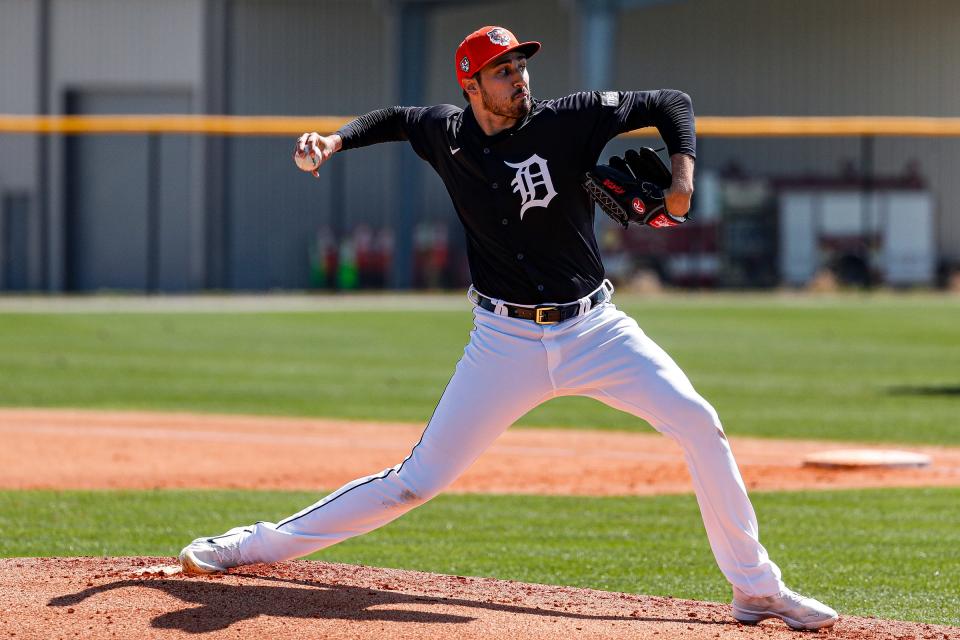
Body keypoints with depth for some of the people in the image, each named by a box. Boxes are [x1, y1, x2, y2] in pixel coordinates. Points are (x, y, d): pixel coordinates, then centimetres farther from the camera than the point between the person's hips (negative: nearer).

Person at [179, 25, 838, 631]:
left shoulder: (569, 120, -8)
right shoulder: (446, 133, -2)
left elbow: (672, 103, 0)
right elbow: (395, 118, 22)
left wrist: (683, 174, -16)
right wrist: (335, 140, 4)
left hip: (595, 330, 0)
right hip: (506, 343, 0)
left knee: (698, 424, -17)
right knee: (419, 478, -2)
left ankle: (757, 589, -6)